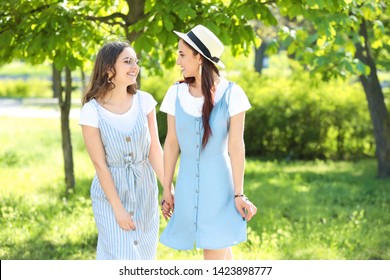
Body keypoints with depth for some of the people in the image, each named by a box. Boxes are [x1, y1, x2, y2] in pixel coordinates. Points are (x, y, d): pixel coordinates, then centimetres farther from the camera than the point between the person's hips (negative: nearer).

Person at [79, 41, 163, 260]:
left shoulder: (144, 101, -6)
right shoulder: (92, 112, -15)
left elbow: (155, 149, -3)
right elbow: (100, 164, -12)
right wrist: (118, 208, -11)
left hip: (145, 189, 3)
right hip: (111, 189, -3)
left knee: (144, 253, 12)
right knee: (120, 257, -1)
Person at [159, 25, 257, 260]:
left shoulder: (231, 94, -10)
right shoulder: (177, 94, 0)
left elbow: (236, 146, -10)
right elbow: (172, 144, 5)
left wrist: (239, 194, -10)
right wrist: (167, 189, 8)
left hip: (219, 181, -3)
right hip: (188, 183, 3)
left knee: (214, 256, -2)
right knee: (222, 251, 13)